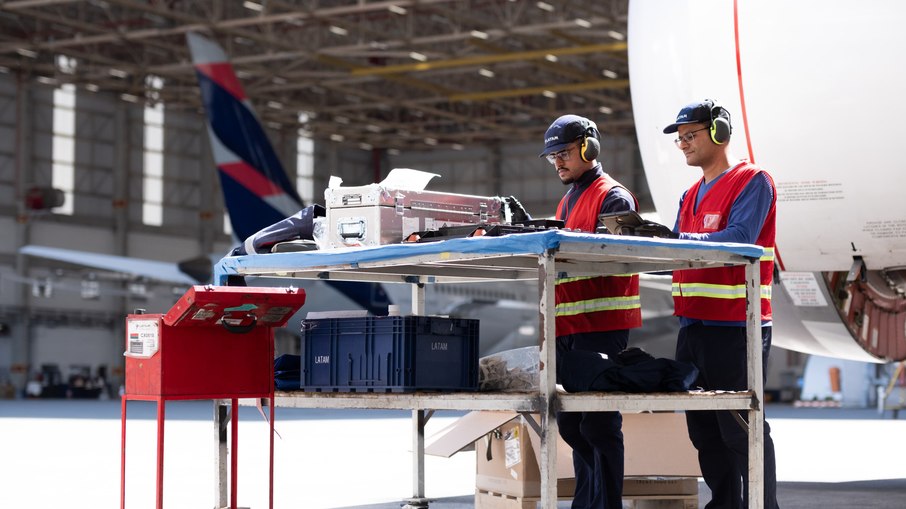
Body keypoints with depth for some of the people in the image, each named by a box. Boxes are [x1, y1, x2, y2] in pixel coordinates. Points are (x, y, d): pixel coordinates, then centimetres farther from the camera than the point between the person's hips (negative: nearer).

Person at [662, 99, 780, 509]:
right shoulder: (692, 195, 20)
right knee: (705, 430, 12)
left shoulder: (753, 181, -5)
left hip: (735, 329, -8)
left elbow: (738, 241, -19)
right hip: (693, 325, 8)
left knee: (741, 430, -7)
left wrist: (674, 240, -22)